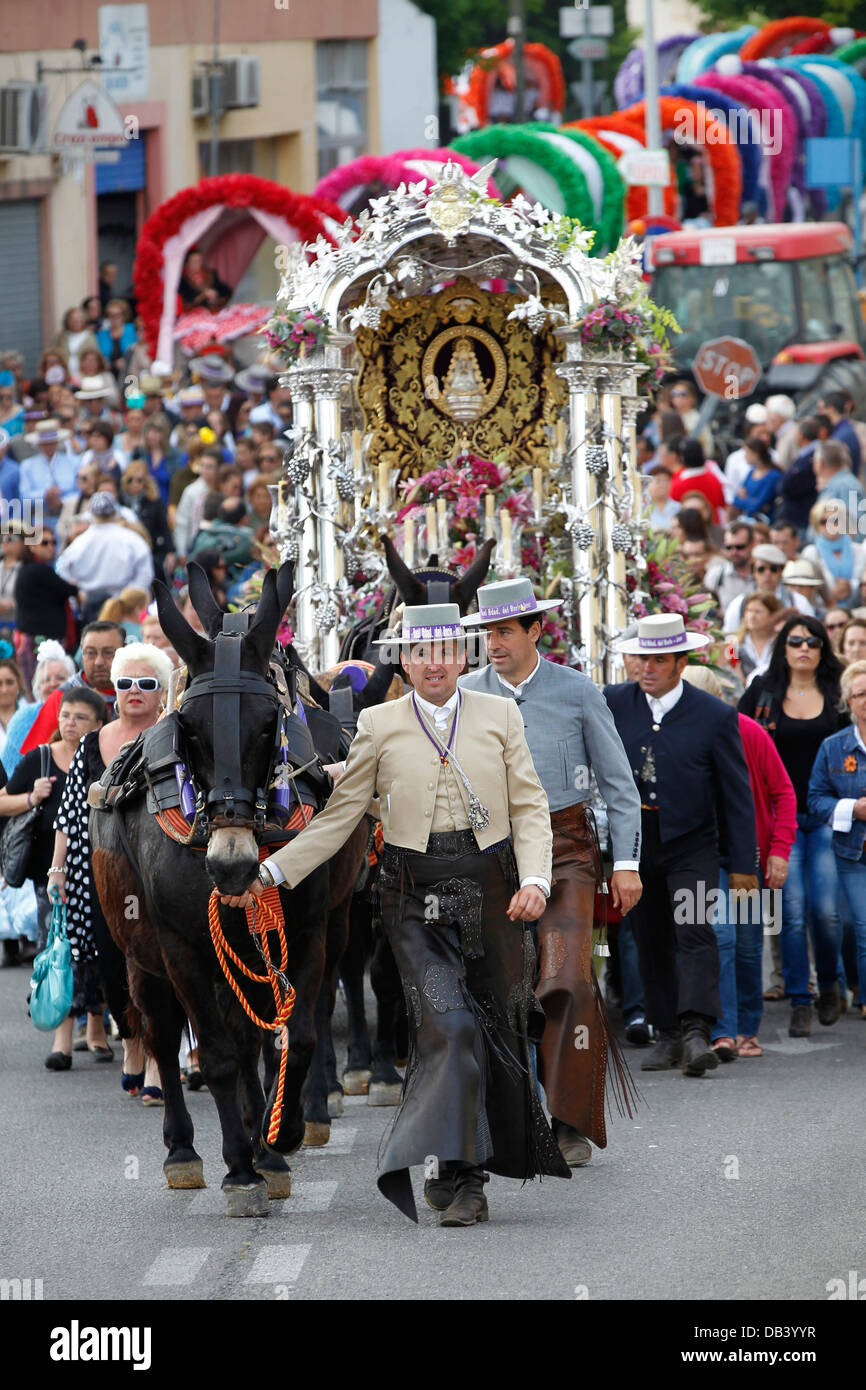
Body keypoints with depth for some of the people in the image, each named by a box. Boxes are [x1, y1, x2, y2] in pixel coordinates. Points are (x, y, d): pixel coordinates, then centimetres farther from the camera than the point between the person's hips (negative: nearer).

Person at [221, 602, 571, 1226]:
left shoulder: (501, 717, 7)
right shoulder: (380, 725, 6)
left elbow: (530, 807, 5)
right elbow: (340, 816, 8)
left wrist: (535, 878, -11)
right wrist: (271, 872, -1)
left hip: (492, 891, 2)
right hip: (416, 895, -2)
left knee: (500, 1029, 5)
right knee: (450, 1027, -17)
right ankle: (457, 1176, -13)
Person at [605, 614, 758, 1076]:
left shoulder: (715, 716, -5)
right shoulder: (614, 704, 2)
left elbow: (736, 794, -1)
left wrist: (743, 864, -2)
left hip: (691, 845, -3)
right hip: (633, 843, 3)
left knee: (694, 933, -18)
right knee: (651, 943, 7)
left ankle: (696, 1033, -26)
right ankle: (668, 1035, 14)